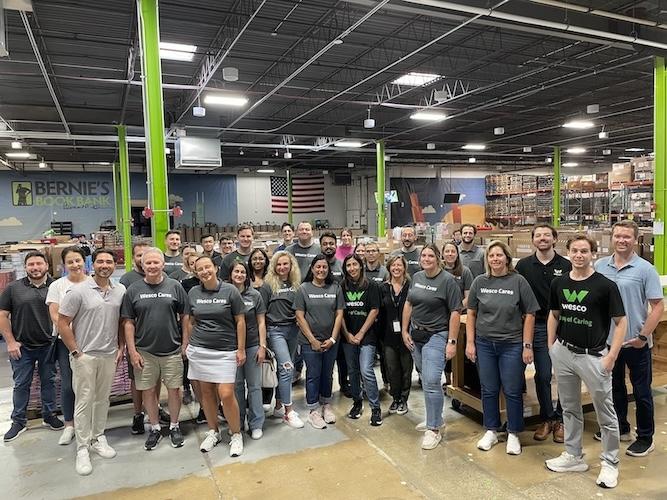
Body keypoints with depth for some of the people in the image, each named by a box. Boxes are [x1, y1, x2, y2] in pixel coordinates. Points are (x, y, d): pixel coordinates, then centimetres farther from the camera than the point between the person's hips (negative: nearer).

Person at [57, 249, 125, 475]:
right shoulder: (79, 291, -11)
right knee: (84, 402, 3)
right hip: (85, 355, -4)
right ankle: (82, 448, 14)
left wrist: (121, 347, 5)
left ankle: (98, 438, 29)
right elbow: (62, 323, -8)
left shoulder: (120, 291, 1)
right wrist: (75, 351, -9)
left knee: (102, 399, 15)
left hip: (109, 355, 4)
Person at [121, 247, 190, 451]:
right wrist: (132, 351, -3)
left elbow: (185, 316, 3)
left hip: (172, 350, -1)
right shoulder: (133, 290, 1)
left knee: (174, 389, 8)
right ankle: (155, 428, 28)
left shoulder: (175, 286, -1)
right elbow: (128, 322, 2)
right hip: (144, 351, 1)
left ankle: (174, 426, 26)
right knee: (148, 391, 10)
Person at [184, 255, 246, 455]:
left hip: (225, 351, -3)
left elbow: (240, 321, -2)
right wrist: (186, 345, 12)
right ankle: (213, 432, 29)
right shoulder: (193, 293, 4)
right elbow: (190, 322, 14)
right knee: (206, 392, 10)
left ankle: (236, 434, 13)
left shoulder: (230, 290, -5)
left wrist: (241, 349, -4)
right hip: (198, 350, 3)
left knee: (226, 394, -8)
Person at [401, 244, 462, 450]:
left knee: (431, 382, -10)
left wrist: (452, 342, -15)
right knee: (427, 380, 15)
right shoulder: (416, 277, 7)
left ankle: (434, 429, 2)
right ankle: (435, 418, 31)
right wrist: (404, 331, 9)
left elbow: (455, 312, -13)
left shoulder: (447, 280, -11)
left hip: (436, 336, -6)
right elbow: (408, 304, 13)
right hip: (416, 335, 6)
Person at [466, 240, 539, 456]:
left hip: (512, 345, -2)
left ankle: (513, 434, 25)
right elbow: (471, 313, 6)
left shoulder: (518, 281, -7)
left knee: (512, 392, 8)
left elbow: (529, 315, -4)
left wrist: (527, 346, -7)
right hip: (484, 344, 3)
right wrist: (470, 342, 2)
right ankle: (491, 431, 29)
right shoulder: (480, 282, 1)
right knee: (489, 390, 13)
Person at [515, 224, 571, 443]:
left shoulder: (566, 266, 0)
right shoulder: (524, 265, 2)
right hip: (538, 326, 0)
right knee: (542, 376, 5)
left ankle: (560, 419, 21)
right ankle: (546, 419, 21)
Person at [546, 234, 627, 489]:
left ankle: (610, 463, 25)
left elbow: (621, 322, -7)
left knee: (605, 413, 8)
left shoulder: (605, 285, -11)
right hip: (563, 353, 5)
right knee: (570, 408, 17)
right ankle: (573, 456, 32)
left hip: (593, 356, -4)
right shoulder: (559, 283, 3)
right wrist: (551, 347, 9)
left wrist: (611, 356, -13)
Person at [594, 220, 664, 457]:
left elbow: (658, 306, -10)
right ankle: (620, 428, 36)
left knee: (641, 392, 9)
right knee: (614, 388, 18)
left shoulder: (645, 269, -10)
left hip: (636, 343, -4)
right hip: (608, 340, 4)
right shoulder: (600, 266, 0)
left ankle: (645, 438, 25)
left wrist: (643, 336, -15)